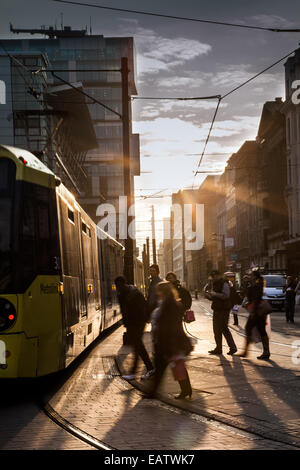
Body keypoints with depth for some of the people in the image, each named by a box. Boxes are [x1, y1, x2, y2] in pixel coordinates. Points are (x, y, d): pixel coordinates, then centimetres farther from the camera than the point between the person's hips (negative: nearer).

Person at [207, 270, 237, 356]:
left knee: (224, 329, -9)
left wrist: (215, 294, -23)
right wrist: (210, 295, 5)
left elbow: (225, 295, -22)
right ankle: (218, 348, 15)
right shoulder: (215, 284, 18)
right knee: (217, 330, 10)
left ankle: (233, 347, -2)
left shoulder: (224, 284, -11)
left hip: (223, 310, -9)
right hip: (217, 309, 10)